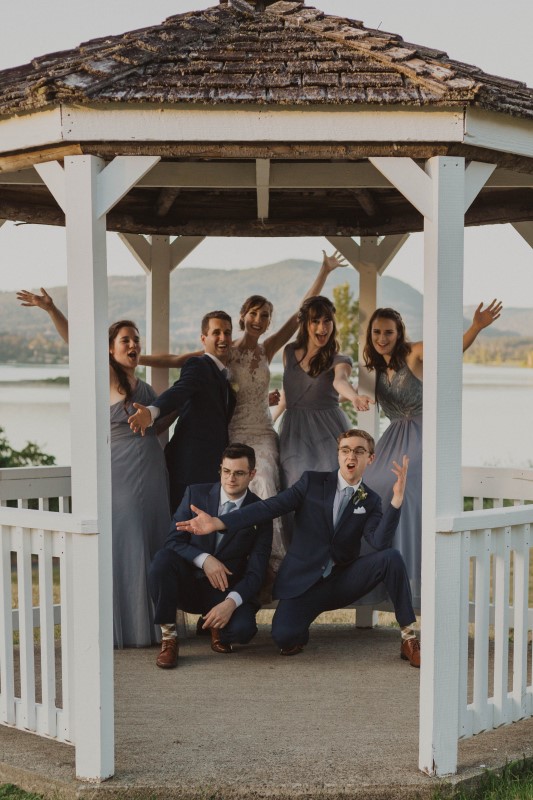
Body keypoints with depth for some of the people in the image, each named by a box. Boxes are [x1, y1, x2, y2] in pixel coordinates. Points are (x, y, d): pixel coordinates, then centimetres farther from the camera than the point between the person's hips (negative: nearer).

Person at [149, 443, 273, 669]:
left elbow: (256, 572, -8)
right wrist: (204, 559, -24)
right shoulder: (195, 494, -1)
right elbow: (173, 541, -5)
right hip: (188, 584, 1)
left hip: (227, 591, -1)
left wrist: (231, 602, -27)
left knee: (242, 629, -32)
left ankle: (214, 624, 7)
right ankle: (168, 638, -17)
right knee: (164, 557, -32)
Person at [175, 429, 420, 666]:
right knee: (284, 638, -29)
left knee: (391, 558, -24)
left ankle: (408, 638, -12)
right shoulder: (312, 482, -1)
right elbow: (269, 507, -11)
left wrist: (396, 500, -27)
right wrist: (217, 523, -23)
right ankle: (300, 633, 11)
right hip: (303, 582, -2)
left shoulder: (370, 501, 3)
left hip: (343, 582, 2)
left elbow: (380, 542, -14)